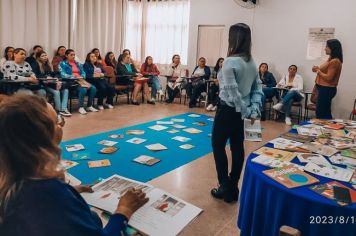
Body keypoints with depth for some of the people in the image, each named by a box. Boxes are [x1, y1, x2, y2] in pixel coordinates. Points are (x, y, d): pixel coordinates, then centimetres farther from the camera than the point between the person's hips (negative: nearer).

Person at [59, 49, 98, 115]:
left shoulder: (77, 64, 22)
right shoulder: (63, 64, 3)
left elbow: (83, 73, 16)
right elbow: (63, 75, -10)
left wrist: (81, 77, -8)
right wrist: (75, 77, -18)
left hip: (81, 80, 6)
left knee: (93, 88, -20)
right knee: (83, 89, -35)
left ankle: (90, 106, -8)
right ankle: (81, 107, -22)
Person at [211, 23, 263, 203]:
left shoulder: (230, 62, -19)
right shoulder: (252, 62, 6)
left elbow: (233, 92, -22)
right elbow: (257, 88, 5)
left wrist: (246, 113, -14)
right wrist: (254, 110, -2)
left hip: (229, 110, -7)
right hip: (240, 111, 8)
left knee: (218, 145, 8)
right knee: (237, 147, 12)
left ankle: (225, 187, 12)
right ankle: (233, 188, 24)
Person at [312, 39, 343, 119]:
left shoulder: (335, 61, -17)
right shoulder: (331, 59, 14)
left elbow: (328, 78, -19)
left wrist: (318, 71, -10)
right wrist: (318, 69, 4)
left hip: (327, 90, -10)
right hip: (324, 89, 10)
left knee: (321, 113, -7)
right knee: (324, 112, 15)